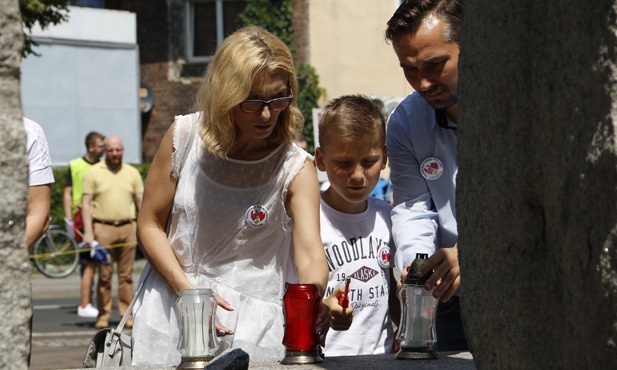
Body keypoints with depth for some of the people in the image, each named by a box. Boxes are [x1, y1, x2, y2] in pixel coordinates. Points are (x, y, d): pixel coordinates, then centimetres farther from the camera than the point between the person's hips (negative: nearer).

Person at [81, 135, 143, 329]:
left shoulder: (132, 173, 11)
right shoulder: (94, 172, 3)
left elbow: (141, 202, 13)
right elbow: (86, 204, 1)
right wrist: (88, 231, -8)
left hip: (127, 228, 2)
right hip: (103, 228, -2)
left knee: (126, 275, 3)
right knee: (104, 275, -1)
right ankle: (103, 315, 5)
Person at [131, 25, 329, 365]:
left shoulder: (295, 168, -11)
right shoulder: (185, 137, -7)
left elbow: (310, 255, -22)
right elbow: (150, 225, 1)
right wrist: (187, 291, -12)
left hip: (252, 321, -1)